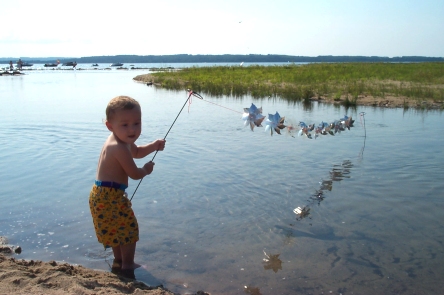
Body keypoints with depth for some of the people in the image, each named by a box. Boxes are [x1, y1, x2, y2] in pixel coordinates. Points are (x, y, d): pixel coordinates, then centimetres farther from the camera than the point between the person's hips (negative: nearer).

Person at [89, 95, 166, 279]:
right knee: (129, 228, 3)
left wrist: (154, 146, 6)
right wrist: (146, 170, 1)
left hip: (105, 195, 11)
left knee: (118, 229, 25)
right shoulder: (120, 148, -27)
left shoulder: (121, 140, 5)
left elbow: (137, 152, 23)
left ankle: (119, 262, 42)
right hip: (109, 197, -11)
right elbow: (135, 174, -21)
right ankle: (127, 268, 15)